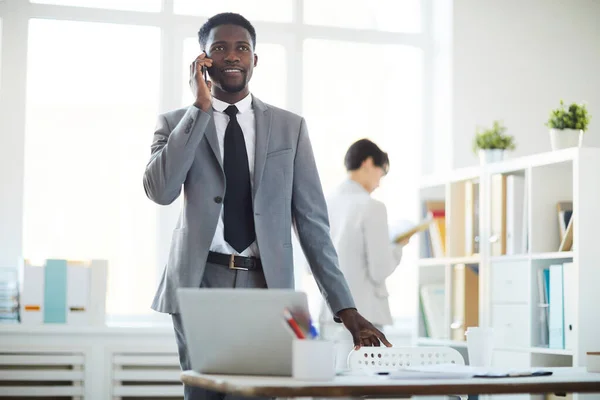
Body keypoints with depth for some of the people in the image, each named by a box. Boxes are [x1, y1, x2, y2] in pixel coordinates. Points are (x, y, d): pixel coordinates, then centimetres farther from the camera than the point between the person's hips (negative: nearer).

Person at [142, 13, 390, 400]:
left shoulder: (290, 126, 10)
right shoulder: (177, 123, 8)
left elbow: (312, 219, 7)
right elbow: (160, 190, -11)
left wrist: (345, 307, 0)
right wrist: (200, 107, -9)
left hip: (266, 287, 1)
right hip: (199, 283, 0)